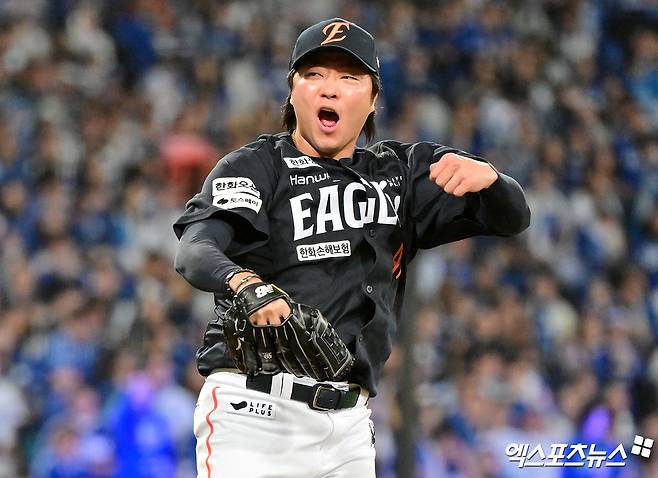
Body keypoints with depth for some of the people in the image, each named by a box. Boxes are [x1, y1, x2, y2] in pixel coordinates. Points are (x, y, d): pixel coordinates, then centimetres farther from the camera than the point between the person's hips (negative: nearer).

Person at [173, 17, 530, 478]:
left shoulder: (399, 173, 14)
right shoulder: (257, 167, 1)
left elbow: (513, 217, 8)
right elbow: (194, 250, -17)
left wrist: (484, 176, -17)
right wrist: (242, 280, -41)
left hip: (349, 423, 5)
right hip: (255, 412, -4)